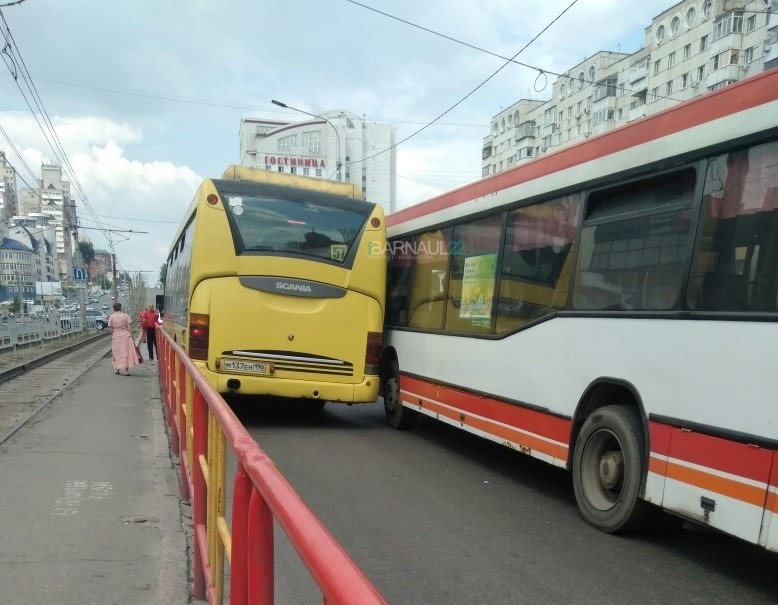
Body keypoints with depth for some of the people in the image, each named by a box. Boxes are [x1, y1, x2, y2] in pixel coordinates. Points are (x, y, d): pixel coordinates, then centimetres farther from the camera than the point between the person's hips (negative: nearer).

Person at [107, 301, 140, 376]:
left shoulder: (111, 317, 0)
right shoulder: (126, 315, -3)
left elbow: (111, 329, 0)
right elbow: (129, 328, -4)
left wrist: (112, 337, 12)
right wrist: (131, 337, 0)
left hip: (116, 336, 2)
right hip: (126, 336, -1)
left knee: (117, 353, 14)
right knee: (126, 352, 1)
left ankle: (117, 369, 22)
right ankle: (126, 370, -3)